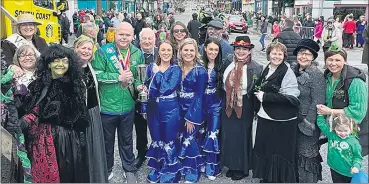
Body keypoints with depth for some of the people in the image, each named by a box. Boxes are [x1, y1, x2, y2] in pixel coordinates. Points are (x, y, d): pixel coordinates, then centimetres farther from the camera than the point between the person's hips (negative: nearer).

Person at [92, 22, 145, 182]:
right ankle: (107, 169, 39)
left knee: (126, 140, 19)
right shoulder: (103, 51, -12)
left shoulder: (137, 54, 1)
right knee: (107, 140, 17)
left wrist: (138, 85, -12)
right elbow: (96, 75, -16)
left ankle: (129, 170, 37)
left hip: (128, 106, 3)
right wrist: (119, 77, -20)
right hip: (107, 106, -2)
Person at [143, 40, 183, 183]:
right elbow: (146, 89, 7)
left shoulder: (176, 69, -5)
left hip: (170, 110, -3)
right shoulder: (151, 67, 4)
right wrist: (144, 108, 4)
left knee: (169, 141, 6)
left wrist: (158, 73, -13)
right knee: (156, 140, 16)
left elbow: (168, 88, -20)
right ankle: (156, 171, 34)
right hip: (153, 109, 3)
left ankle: (169, 174, 23)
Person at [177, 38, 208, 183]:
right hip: (179, 109, 4)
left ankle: (192, 172, 18)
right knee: (180, 139, 9)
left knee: (189, 140, -1)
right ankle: (182, 168, 30)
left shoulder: (200, 71, -12)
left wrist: (191, 117, -13)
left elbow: (199, 96, -12)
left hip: (193, 110, -4)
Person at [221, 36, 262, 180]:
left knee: (242, 136, 6)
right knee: (227, 135, 12)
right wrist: (223, 100, 10)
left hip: (244, 106, -4)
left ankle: (243, 168, 25)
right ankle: (231, 165, 30)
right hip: (228, 104, 5)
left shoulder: (255, 68, -13)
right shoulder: (228, 62, 0)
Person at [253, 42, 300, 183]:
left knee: (280, 152, 1)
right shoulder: (266, 70, 11)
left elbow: (291, 98, -21)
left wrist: (265, 97, -19)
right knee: (265, 149, 13)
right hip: (265, 118, 7)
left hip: (281, 121, -7)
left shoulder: (287, 72, -12)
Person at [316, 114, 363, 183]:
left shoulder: (354, 141, -16)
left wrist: (356, 166, -23)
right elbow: (321, 124, -1)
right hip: (335, 170, 2)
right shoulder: (331, 134, -9)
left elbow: (357, 157, -8)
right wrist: (320, 114, -7)